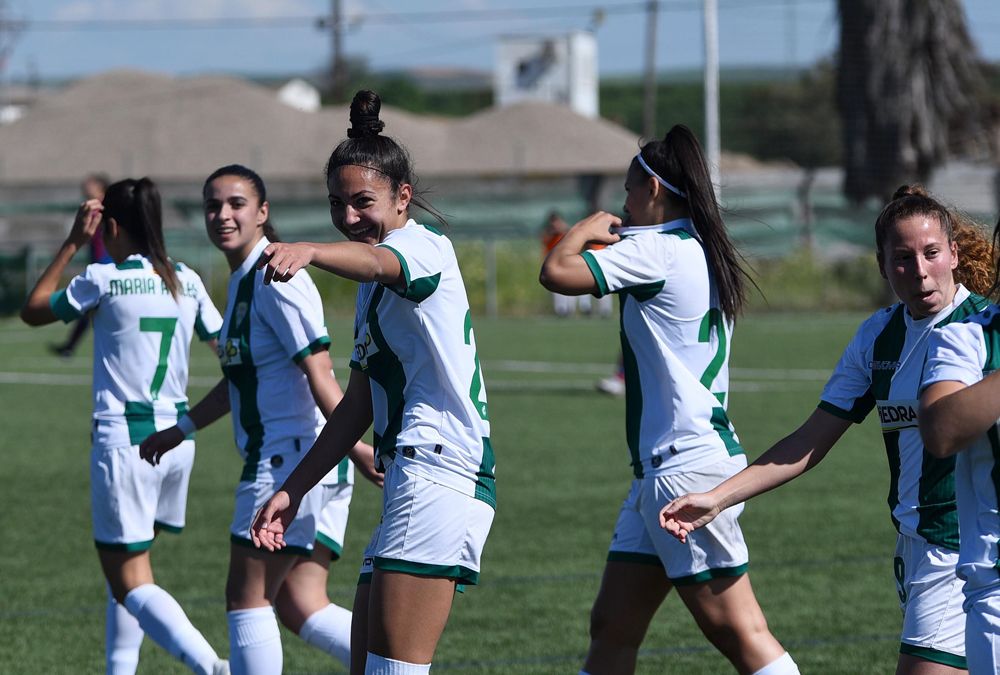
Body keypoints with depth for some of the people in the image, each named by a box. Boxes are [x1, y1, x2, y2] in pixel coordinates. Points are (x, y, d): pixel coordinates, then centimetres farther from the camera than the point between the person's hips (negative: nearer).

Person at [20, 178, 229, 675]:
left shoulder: (104, 279, -8)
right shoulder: (187, 281, 7)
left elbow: (33, 311, 6)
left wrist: (72, 244, 9)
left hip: (123, 438, -6)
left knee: (129, 583, -6)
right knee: (124, 566, 22)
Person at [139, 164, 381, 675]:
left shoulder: (275, 279, -14)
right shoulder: (241, 280, 16)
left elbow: (318, 373, -20)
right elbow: (242, 379, 28)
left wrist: (353, 445, -25)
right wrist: (180, 430, 35)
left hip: (291, 460, -9)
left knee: (247, 599, 0)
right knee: (299, 606, 5)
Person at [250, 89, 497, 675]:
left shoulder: (425, 245, -5)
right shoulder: (375, 288, 24)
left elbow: (376, 261, -30)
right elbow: (359, 406, 28)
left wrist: (307, 251, -51)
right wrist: (294, 490, 26)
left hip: (439, 476, -10)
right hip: (410, 485, 10)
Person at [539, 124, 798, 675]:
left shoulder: (657, 249, -12)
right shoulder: (698, 252, 16)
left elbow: (556, 272, -18)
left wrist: (588, 228, 3)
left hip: (686, 466, -10)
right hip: (662, 469, 10)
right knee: (611, 629, 10)